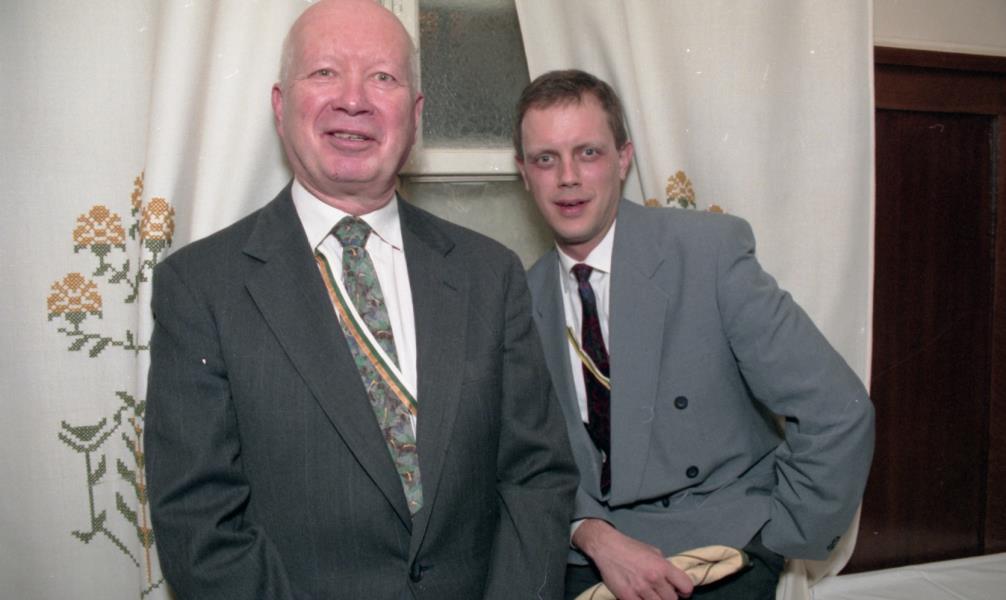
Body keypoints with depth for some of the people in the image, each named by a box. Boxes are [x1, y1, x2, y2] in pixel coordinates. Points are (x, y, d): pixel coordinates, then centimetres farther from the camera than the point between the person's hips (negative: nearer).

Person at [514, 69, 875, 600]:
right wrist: (591, 533, -12)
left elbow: (838, 413, -12)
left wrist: (772, 542, -7)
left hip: (722, 557, -3)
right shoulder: (524, 300, 2)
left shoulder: (712, 248, -11)